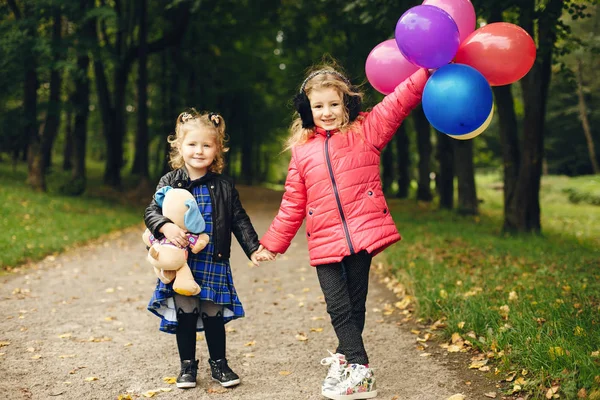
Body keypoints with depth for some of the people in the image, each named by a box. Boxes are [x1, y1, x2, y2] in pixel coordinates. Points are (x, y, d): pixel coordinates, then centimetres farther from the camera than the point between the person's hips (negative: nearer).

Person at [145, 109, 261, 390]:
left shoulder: (224, 186, 1)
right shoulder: (170, 182, -1)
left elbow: (239, 221, 4)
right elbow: (151, 211, -6)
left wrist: (253, 248, -5)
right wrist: (165, 227, -27)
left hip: (214, 263, 0)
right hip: (181, 262, 0)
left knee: (213, 315, 7)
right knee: (184, 314, 5)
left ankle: (219, 364, 24)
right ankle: (187, 366, 22)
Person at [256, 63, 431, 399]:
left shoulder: (367, 131, 4)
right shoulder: (302, 150, 10)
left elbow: (400, 101, -6)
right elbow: (293, 204, 14)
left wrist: (429, 69, -18)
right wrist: (273, 243, 15)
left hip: (363, 234, -2)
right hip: (325, 242, 2)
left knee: (355, 305, 7)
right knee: (339, 308, -2)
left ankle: (345, 356, 24)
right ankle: (360, 372, 6)